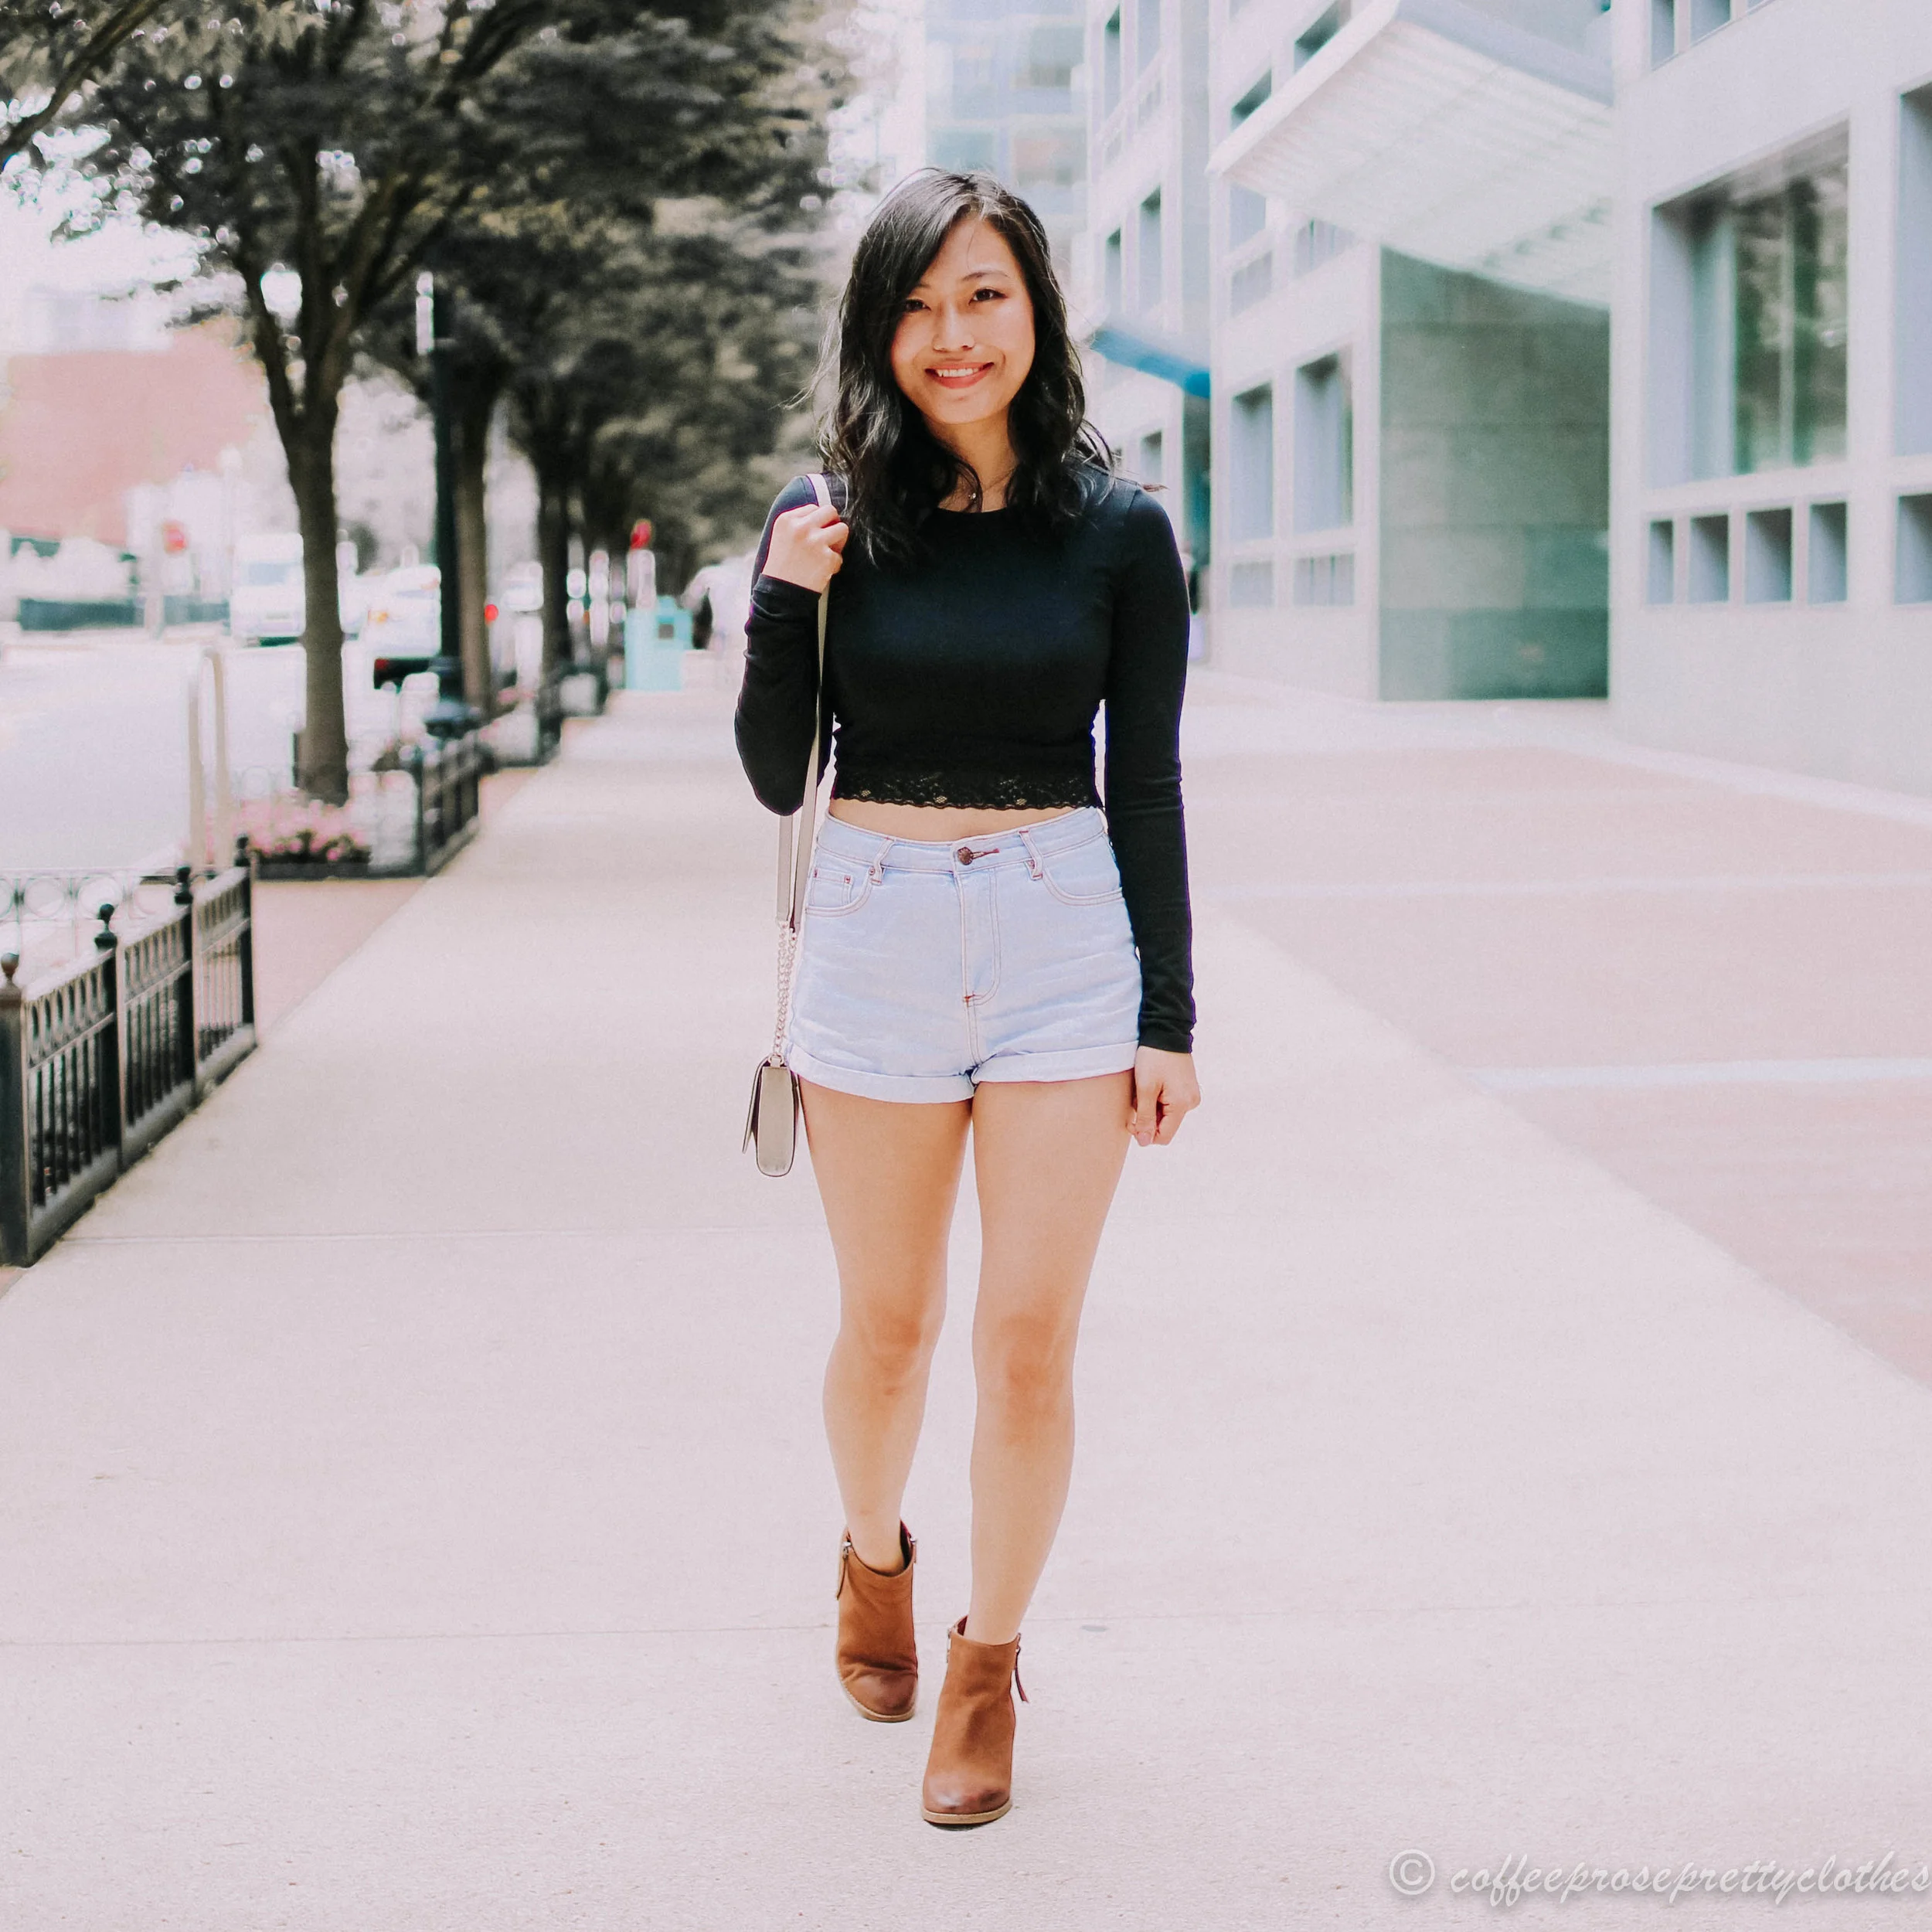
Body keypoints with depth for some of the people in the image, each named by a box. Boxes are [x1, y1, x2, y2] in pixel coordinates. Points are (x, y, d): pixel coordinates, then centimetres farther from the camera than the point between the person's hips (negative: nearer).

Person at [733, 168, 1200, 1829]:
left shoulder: (1116, 528, -1)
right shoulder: (833, 519, 1)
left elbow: (1148, 791, 2)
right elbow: (777, 778, 2)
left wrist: (1170, 1017, -1)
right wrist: (784, 604, -13)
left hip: (1066, 940, -1)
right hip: (875, 932, 1)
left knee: (1029, 1339, 0)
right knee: (887, 1327, 13)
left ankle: (988, 1663, 19)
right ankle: (874, 1555, 43)